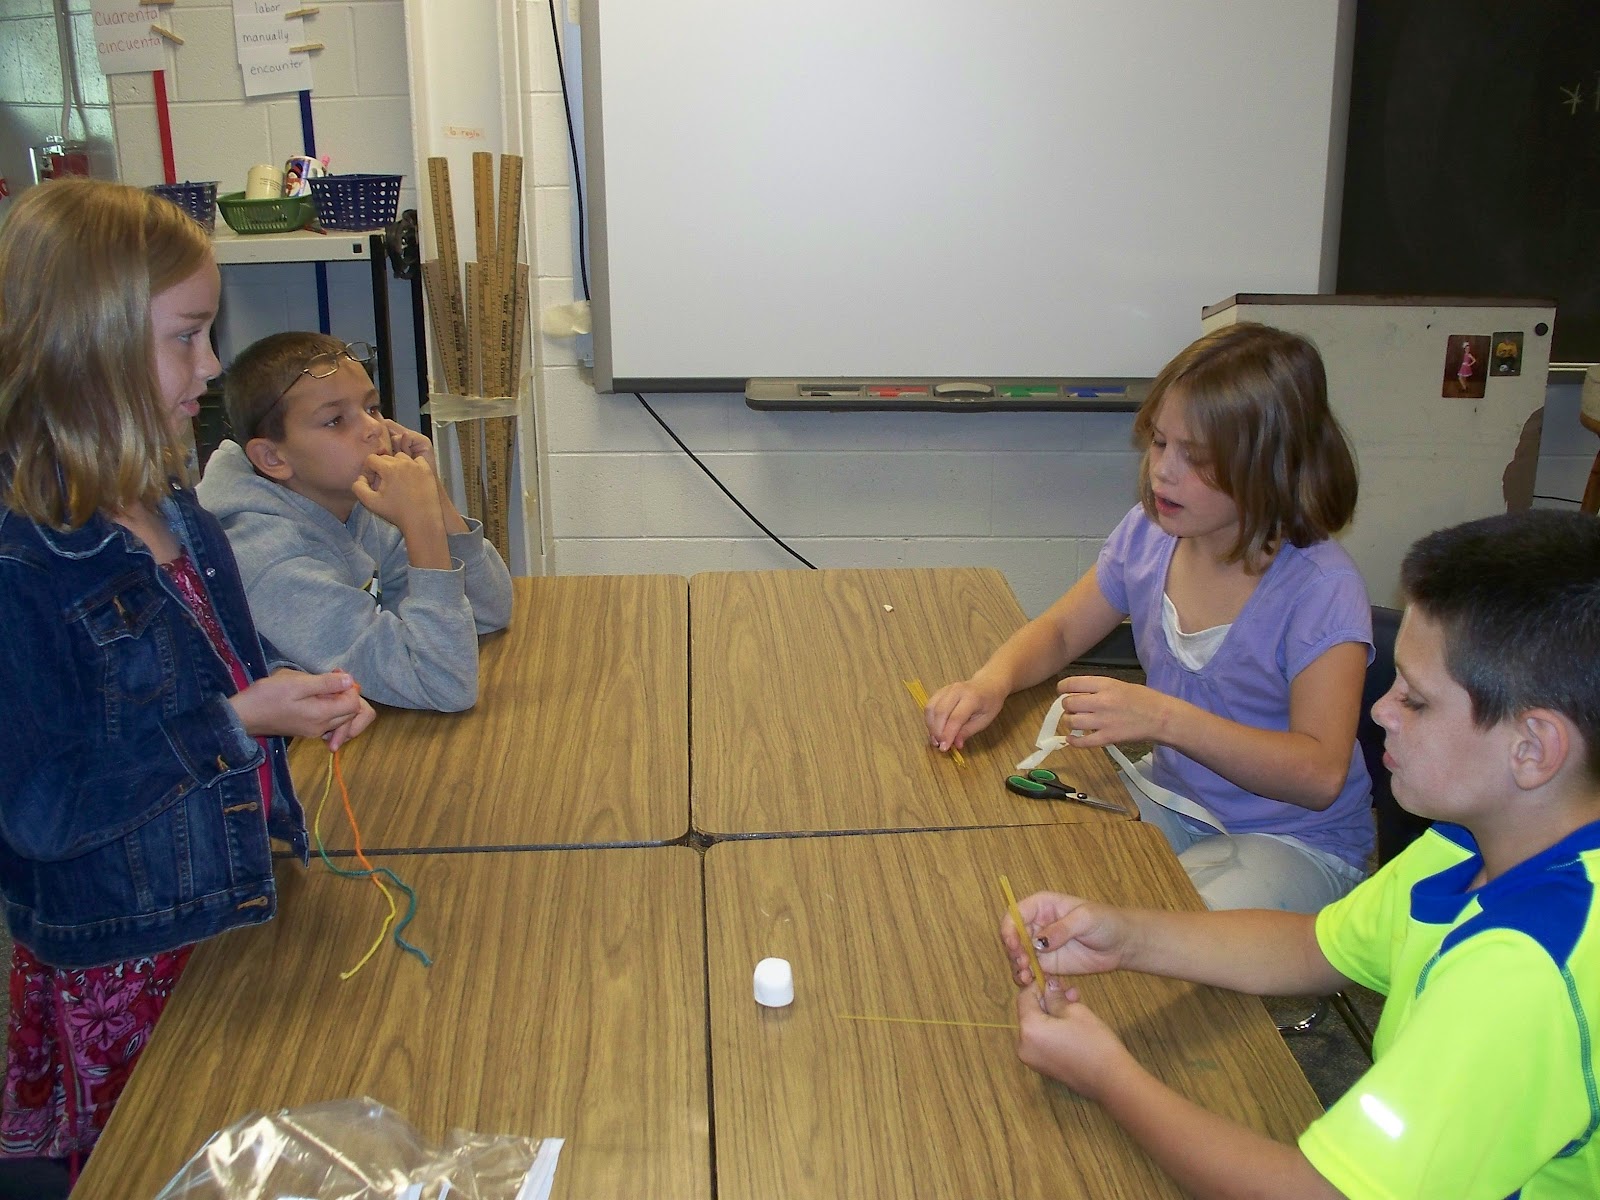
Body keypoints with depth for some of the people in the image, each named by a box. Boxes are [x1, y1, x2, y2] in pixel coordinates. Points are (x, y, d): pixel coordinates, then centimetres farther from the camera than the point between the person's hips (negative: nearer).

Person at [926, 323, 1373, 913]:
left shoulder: (1322, 590, -22)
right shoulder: (1149, 534, -4)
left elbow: (1321, 774, -27)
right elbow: (1059, 631, 10)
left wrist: (1164, 718, -35)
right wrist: (993, 680, -13)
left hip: (1294, 839, -5)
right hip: (1169, 798, 6)